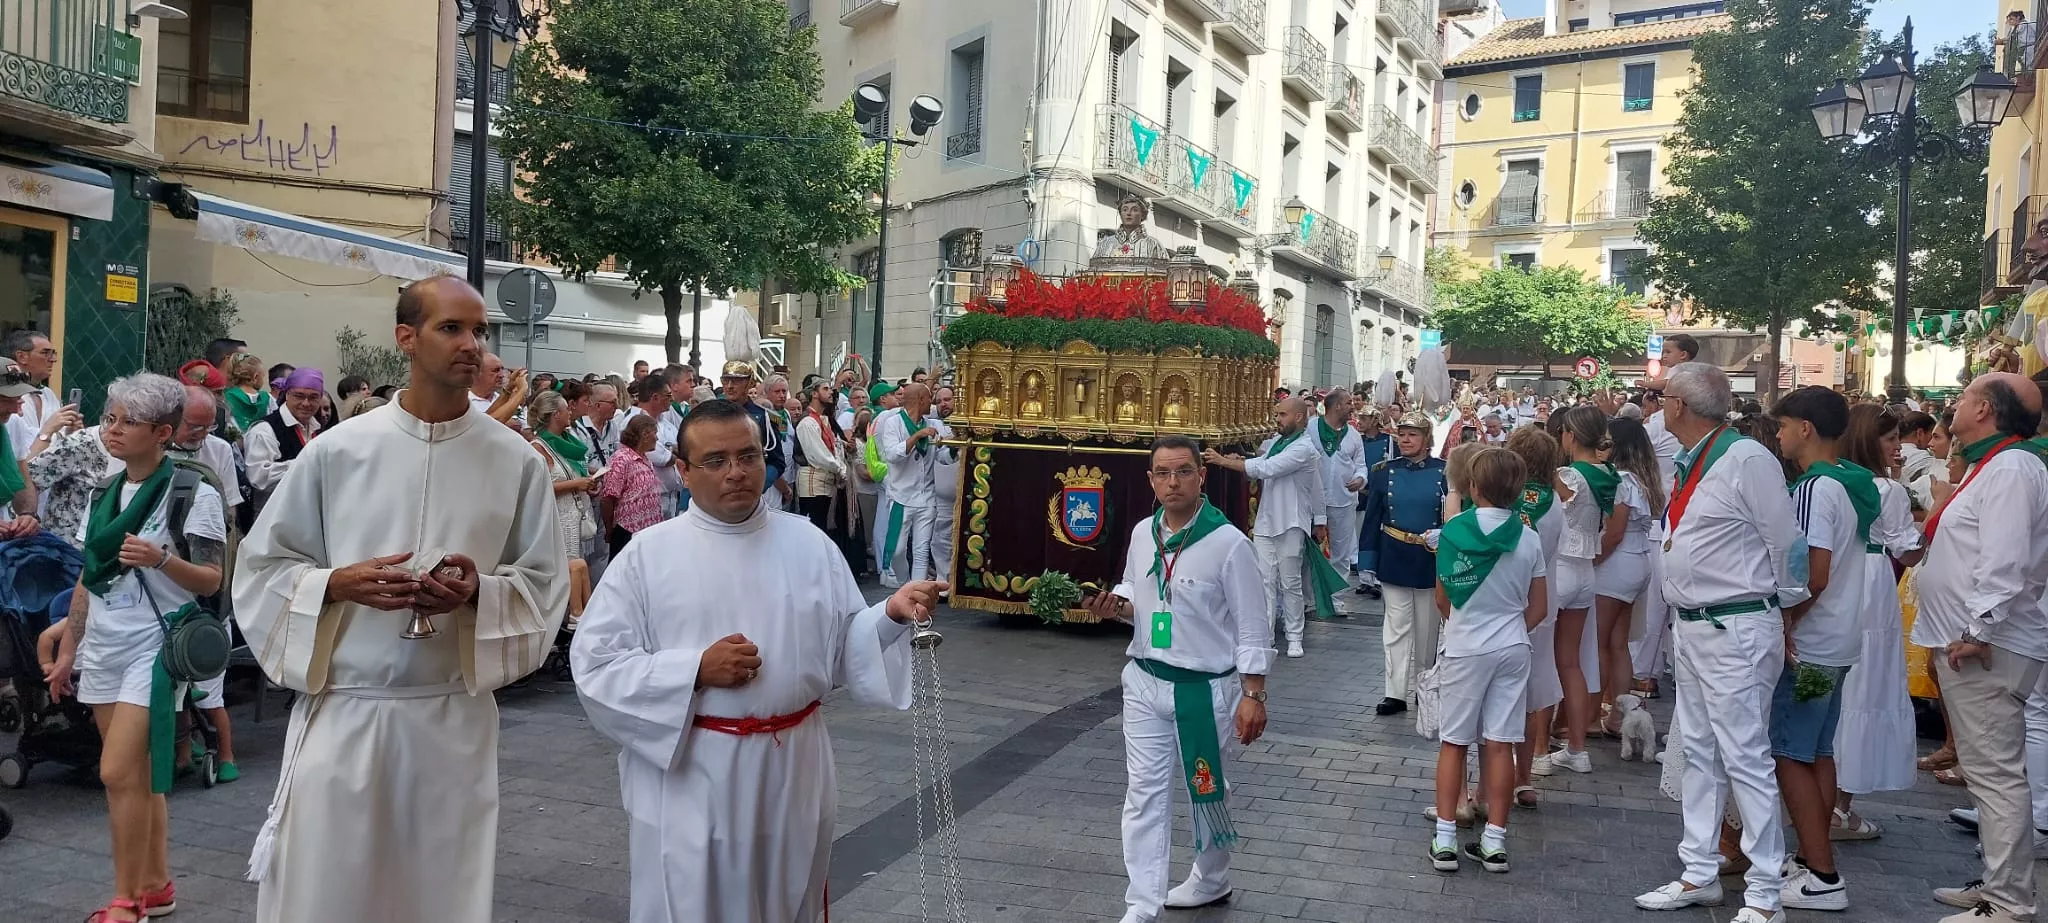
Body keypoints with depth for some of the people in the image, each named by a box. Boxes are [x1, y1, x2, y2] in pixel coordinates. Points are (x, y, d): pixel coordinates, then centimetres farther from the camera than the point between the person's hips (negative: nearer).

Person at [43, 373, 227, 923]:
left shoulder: (192, 495, -8)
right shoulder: (105, 496, 11)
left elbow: (211, 582, -9)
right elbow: (87, 579, 16)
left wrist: (161, 559, -26)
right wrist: (67, 650, 17)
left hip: (154, 646, -6)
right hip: (103, 647, 6)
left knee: (120, 773, -11)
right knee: (139, 775, 11)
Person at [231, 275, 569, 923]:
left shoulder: (517, 462, 0)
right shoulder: (337, 451, -1)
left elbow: (545, 584, 4)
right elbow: (263, 567, 5)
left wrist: (479, 593, -14)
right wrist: (338, 584, -13)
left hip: (453, 720, 1)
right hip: (341, 712, 0)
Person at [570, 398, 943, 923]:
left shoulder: (811, 546, 2)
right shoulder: (648, 556, -6)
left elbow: (845, 648, 3)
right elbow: (595, 666, -8)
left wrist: (891, 615, -16)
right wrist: (695, 669, -19)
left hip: (791, 771, 3)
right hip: (686, 779, -2)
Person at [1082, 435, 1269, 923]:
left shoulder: (1228, 543, -16)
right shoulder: (1142, 533, 1)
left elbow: (1252, 626, -12)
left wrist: (1253, 695, -15)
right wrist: (1113, 605, -6)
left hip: (1206, 690, -4)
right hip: (1145, 682, 5)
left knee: (1208, 793, 14)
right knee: (1144, 793, 4)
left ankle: (1212, 880, 39)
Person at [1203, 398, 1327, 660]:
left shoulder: (1304, 448, -15)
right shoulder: (1274, 441, 10)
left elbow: (1266, 469, -23)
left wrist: (1224, 461, -21)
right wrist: (1236, 461, -5)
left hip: (1290, 525, -6)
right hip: (1265, 522, 6)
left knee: (1290, 583, 4)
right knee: (1265, 580, 2)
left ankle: (1294, 637, 15)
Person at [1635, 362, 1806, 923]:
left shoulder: (1746, 460, -17)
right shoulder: (1690, 464, 11)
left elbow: (1786, 542, -12)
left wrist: (1785, 606, 1)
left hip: (1737, 631, -9)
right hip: (1693, 627, 10)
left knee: (1745, 759, -5)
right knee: (1699, 755, 15)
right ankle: (1700, 875, 26)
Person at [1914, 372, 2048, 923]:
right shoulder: (1990, 465, 18)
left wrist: (1977, 631, -22)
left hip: (1986, 649, -11)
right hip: (1967, 642, 11)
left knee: (1996, 775, -7)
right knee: (1989, 773, 17)